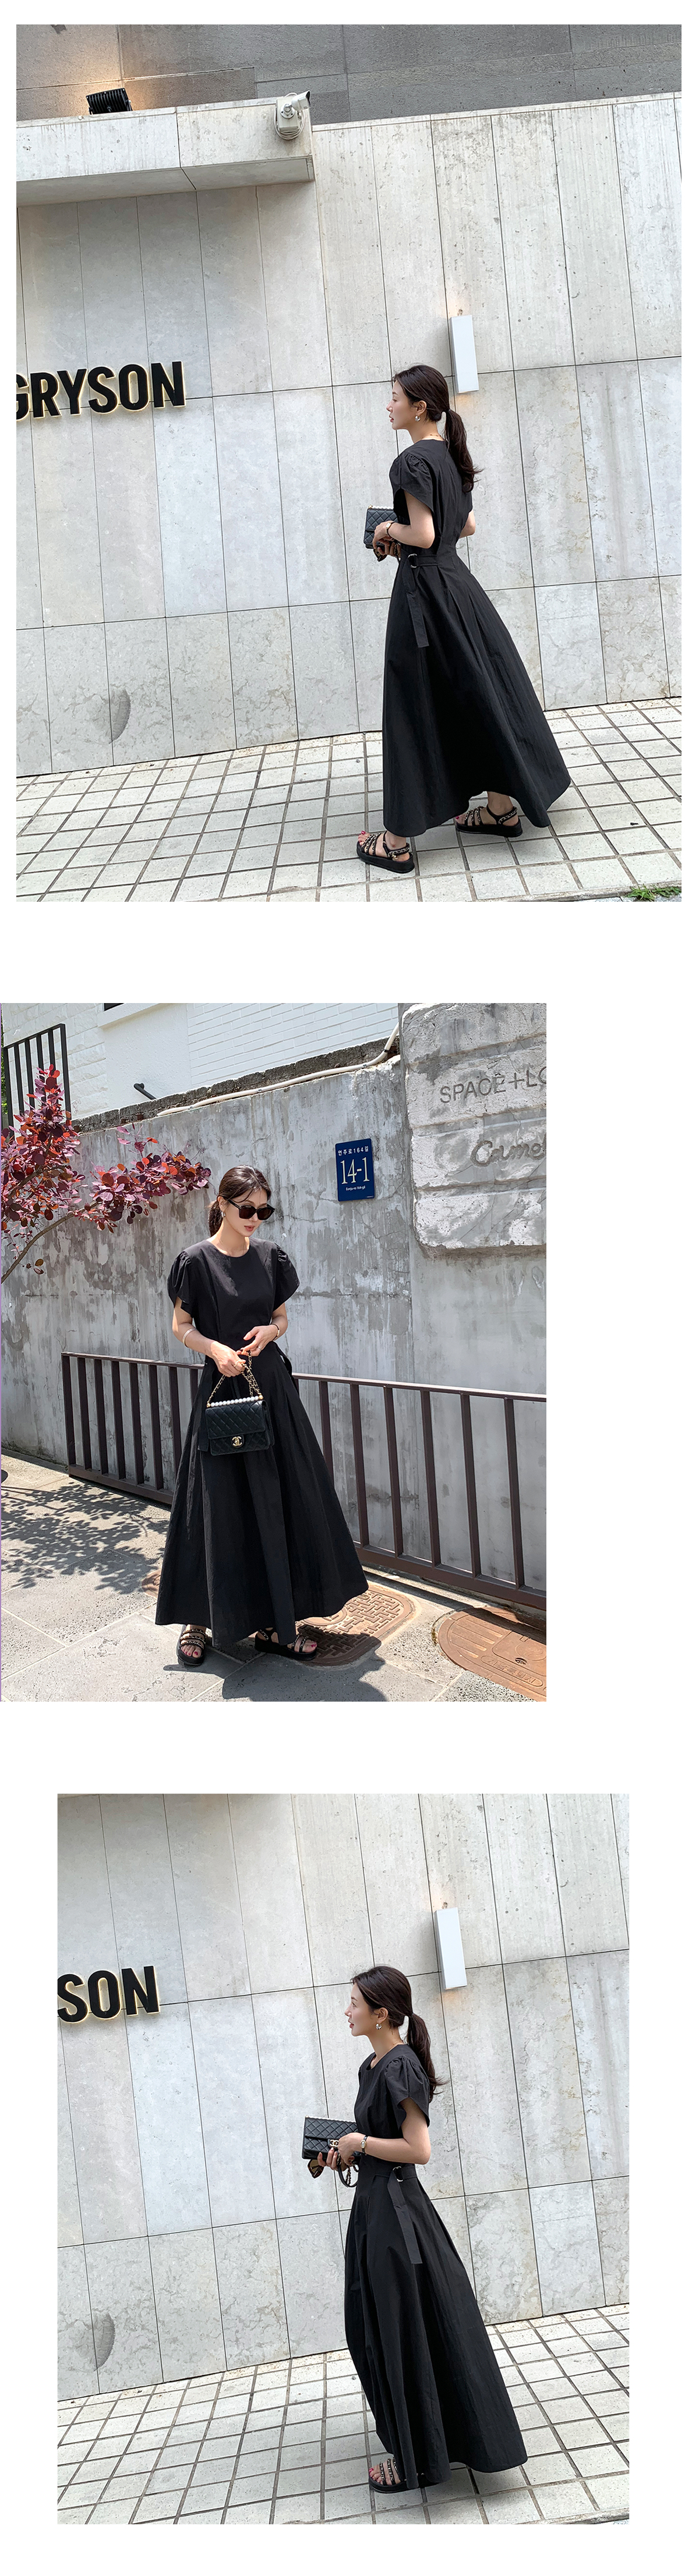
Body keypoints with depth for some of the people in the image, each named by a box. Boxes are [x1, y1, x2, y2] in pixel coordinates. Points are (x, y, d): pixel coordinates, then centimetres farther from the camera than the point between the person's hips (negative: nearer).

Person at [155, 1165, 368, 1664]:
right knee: (218, 1507, -2)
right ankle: (199, 1619, 9)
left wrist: (268, 1332, -8)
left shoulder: (271, 1255, 6)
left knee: (284, 1501, 3)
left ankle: (274, 1621, 9)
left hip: (272, 1386, 4)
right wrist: (216, 1348, -18)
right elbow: (182, 1327, -1)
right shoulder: (197, 1261, -6)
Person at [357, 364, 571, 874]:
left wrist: (390, 529, -4)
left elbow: (423, 535, -22)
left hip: (424, 590, -9)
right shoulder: (451, 456, 11)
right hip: (459, 583, 9)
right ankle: (502, 808, 25)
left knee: (415, 711, -6)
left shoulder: (414, 461, -17)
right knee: (477, 695, 16)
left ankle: (398, 842, -3)